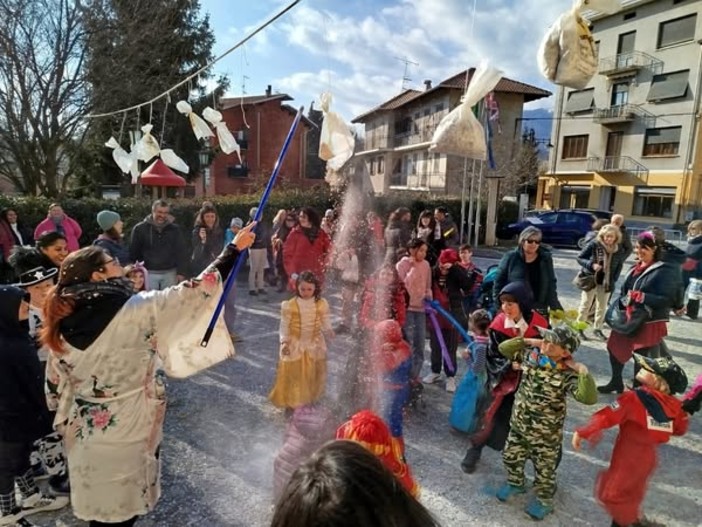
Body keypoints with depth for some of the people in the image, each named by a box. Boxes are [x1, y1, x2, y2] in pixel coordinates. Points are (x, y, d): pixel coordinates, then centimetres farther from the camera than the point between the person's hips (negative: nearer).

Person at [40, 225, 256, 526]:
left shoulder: (62, 324, -5)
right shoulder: (136, 310, -22)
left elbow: (55, 386, 6)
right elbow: (195, 294, -18)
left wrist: (69, 421, 23)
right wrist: (234, 249, -11)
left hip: (85, 430, 5)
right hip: (128, 430, -5)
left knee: (97, 502, 23)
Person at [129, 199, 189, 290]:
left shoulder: (174, 229, 6)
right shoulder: (140, 229, 1)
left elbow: (181, 252, 6)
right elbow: (134, 252, 4)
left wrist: (181, 272, -2)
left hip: (170, 273, 2)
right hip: (149, 273, -1)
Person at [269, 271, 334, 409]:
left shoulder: (321, 304, -9)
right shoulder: (290, 305, -15)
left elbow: (325, 322, -3)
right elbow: (284, 326, -9)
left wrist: (328, 331, -24)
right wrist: (284, 342, -16)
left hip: (315, 344, 2)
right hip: (295, 344, -2)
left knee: (313, 375, 16)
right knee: (293, 374, 6)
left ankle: (311, 399, 37)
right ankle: (291, 401, 24)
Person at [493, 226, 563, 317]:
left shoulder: (546, 259, 6)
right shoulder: (510, 258, -2)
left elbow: (551, 284, 11)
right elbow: (499, 282, 2)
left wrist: (555, 307, 7)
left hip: (539, 311, 2)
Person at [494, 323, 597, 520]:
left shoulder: (567, 375, -26)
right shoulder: (531, 354, -12)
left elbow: (589, 398, -36)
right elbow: (504, 348, -3)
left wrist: (583, 371, -40)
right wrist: (527, 341, -12)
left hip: (546, 433, -5)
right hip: (519, 423, 5)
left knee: (544, 468, 18)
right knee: (511, 456, 24)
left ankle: (543, 499, 45)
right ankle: (515, 483, 52)